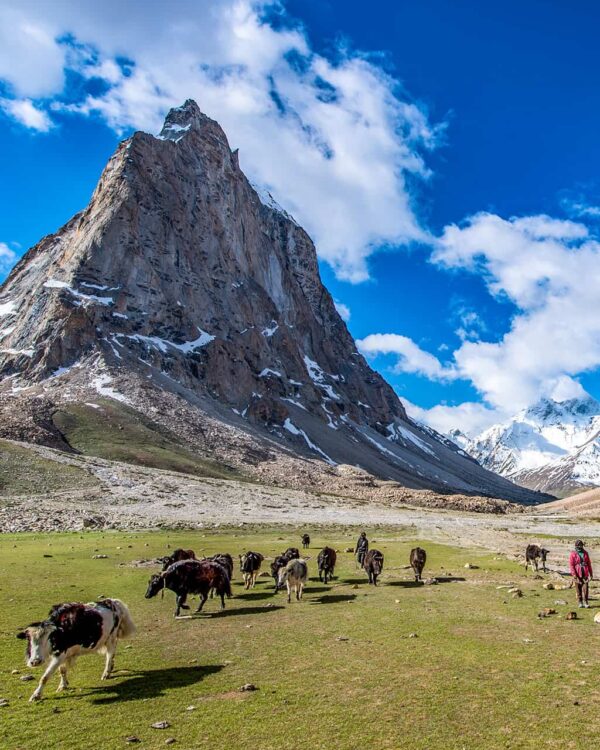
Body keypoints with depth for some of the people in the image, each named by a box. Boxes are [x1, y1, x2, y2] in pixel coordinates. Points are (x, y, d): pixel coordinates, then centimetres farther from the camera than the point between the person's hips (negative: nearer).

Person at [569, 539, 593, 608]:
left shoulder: (585, 553, 8)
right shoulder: (573, 554, -4)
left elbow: (589, 563, 14)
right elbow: (571, 565, -8)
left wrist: (591, 573, 14)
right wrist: (574, 574, -16)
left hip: (585, 574, 2)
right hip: (577, 575, -2)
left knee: (585, 588, -6)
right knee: (578, 589, 4)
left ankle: (585, 602, 4)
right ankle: (580, 602, 14)